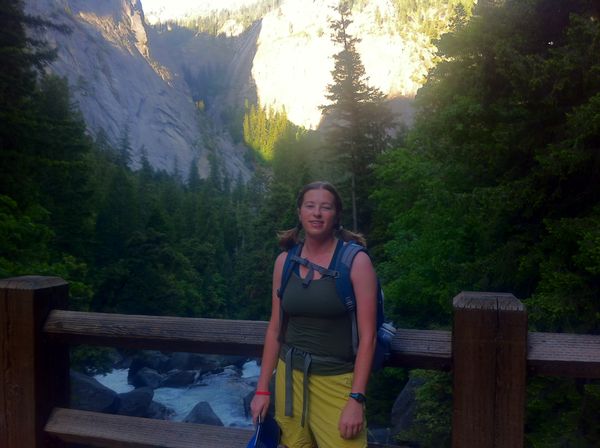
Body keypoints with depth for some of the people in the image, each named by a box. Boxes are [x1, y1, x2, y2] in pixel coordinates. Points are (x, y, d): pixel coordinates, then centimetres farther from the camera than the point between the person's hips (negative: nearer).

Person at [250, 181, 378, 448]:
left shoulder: (356, 261, -10)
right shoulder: (285, 261, 2)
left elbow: (367, 335, -12)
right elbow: (275, 328, 6)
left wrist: (357, 399, -16)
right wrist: (262, 388, 6)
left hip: (335, 381, -3)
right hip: (290, 376, 4)